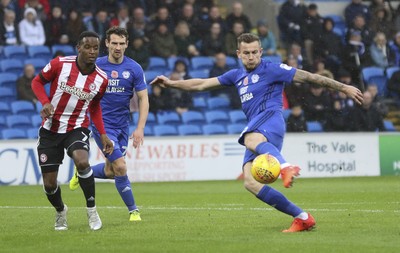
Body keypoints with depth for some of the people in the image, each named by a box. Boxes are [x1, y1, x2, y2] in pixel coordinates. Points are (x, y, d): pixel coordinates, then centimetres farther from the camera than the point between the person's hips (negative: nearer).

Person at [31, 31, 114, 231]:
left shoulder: (101, 79, -6)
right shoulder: (59, 64, -14)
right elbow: (37, 81, 0)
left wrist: (103, 135, 6)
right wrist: (45, 102, -19)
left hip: (77, 128, 0)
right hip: (50, 129, 0)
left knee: (82, 162, -32)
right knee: (49, 184, 0)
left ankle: (92, 210, -12)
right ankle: (60, 211, 35)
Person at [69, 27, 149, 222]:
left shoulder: (134, 68, -3)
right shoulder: (95, 66, -6)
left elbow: (143, 99, -1)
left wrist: (140, 128, -9)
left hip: (122, 125, 3)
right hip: (102, 124, -3)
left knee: (110, 172, 9)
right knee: (120, 167, -13)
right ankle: (133, 210, 0)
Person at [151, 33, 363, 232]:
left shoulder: (271, 70, 5)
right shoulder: (237, 75, 24)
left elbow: (308, 77, 4)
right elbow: (202, 84, 29)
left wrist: (344, 88, 3)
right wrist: (171, 83, 24)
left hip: (270, 118, -7)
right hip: (255, 132, 7)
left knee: (251, 140, -42)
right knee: (250, 182, -13)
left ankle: (286, 167, -70)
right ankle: (302, 218, -13)